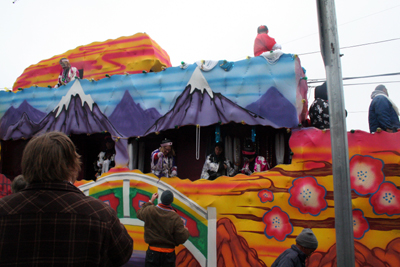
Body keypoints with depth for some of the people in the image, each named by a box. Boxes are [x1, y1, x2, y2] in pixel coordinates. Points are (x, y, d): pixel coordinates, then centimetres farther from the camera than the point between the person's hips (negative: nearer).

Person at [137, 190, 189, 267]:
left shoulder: (150, 211, -12)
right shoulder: (175, 218, -17)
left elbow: (139, 213, 13)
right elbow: (182, 239, -14)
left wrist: (151, 201, 20)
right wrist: (186, 231, 8)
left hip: (153, 252, 1)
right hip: (168, 254, -1)